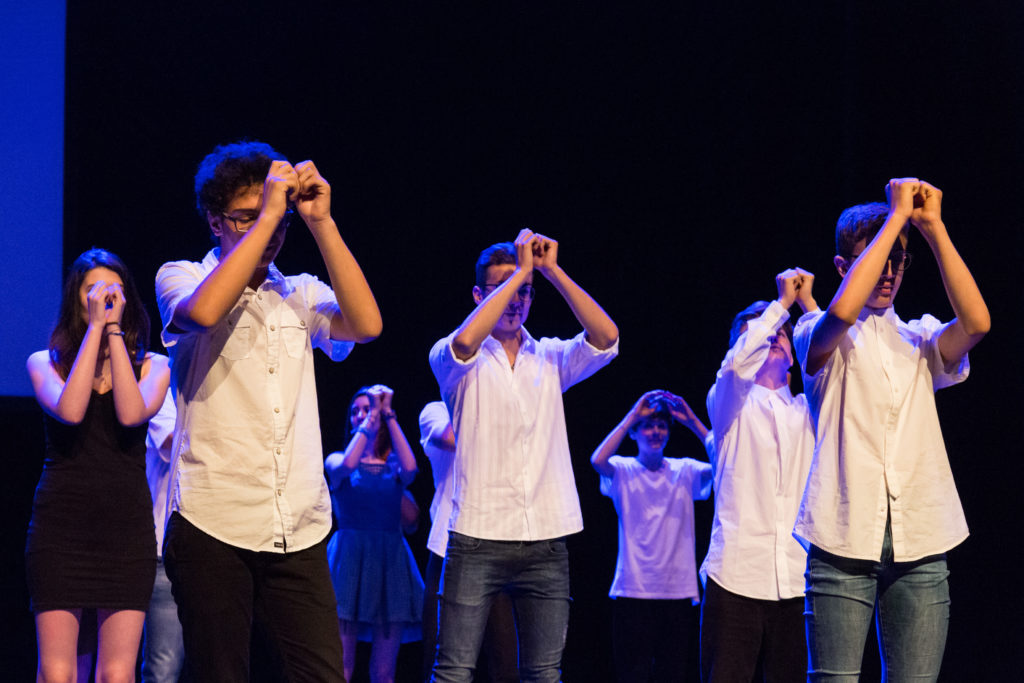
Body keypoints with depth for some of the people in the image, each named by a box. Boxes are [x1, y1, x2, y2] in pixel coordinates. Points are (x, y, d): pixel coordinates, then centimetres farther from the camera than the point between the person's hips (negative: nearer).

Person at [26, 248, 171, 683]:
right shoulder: (45, 364, 9)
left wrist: (114, 329, -6)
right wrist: (95, 328, -8)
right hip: (60, 527, -1)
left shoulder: (153, 366, 12)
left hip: (127, 528, 1)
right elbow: (69, 411, -13)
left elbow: (132, 414, -10)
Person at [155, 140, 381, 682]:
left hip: (300, 531, 3)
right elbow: (205, 310, -17)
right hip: (211, 526, -3)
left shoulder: (301, 296, 17)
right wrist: (267, 214, -13)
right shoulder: (180, 278, 7)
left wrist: (321, 222, -3)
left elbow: (366, 324, -2)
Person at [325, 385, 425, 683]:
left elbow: (410, 468, -11)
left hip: (390, 558, 2)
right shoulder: (337, 460, 10)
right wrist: (371, 416, -8)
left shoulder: (394, 465, 13)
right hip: (349, 556, -2)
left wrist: (387, 414, -8)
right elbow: (346, 465, -14)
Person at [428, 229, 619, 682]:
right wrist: (519, 271, -11)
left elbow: (606, 336, -3)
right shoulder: (462, 361, 4)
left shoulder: (551, 358, 14)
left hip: (546, 542, 3)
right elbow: (464, 341, -20)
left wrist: (552, 270, -5)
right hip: (479, 539, -3)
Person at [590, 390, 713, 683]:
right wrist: (632, 416, -12)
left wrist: (693, 422, -8)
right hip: (633, 591, -2)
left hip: (679, 592, 2)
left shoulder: (685, 472, 9)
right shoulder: (623, 471, 3)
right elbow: (598, 460, -18)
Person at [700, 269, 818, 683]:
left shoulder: (807, 411, 19)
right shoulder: (730, 403, 11)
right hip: (735, 579, -3)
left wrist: (808, 302, 4)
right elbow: (737, 362, -11)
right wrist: (783, 302, -4)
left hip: (796, 584, 3)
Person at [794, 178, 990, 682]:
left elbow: (976, 322, -3)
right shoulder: (821, 337, 8)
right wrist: (897, 215, -10)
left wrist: (932, 227, -5)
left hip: (919, 546, 3)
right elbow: (842, 311, -16)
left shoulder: (919, 339, 18)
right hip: (844, 541, -3)